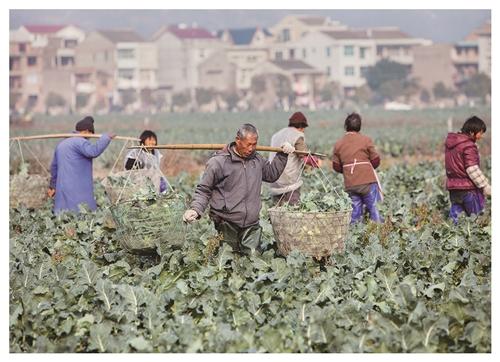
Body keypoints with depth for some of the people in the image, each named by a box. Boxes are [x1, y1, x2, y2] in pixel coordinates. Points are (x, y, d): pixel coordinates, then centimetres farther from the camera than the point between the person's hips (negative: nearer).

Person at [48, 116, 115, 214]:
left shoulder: (61, 144, 21)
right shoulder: (80, 142, -8)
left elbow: (54, 166, 30)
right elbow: (93, 151, -28)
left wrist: (53, 185, 41)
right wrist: (106, 137, -15)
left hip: (62, 189, 9)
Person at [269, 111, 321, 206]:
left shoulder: (276, 135, 17)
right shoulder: (298, 136, -5)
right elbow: (305, 156, -12)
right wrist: (316, 161, 6)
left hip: (274, 182, 7)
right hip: (290, 180, -7)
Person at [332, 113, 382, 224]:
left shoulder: (338, 144, 6)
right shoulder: (366, 140, -3)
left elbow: (336, 166, 8)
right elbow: (375, 161, 0)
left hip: (350, 184, 3)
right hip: (367, 181, -3)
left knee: (355, 211, 8)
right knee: (373, 209, 1)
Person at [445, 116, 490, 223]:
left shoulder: (450, 142, 11)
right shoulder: (468, 146, -15)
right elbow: (472, 170, -19)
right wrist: (486, 187, -15)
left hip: (452, 187, 8)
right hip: (468, 188, -8)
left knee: (455, 215, 11)